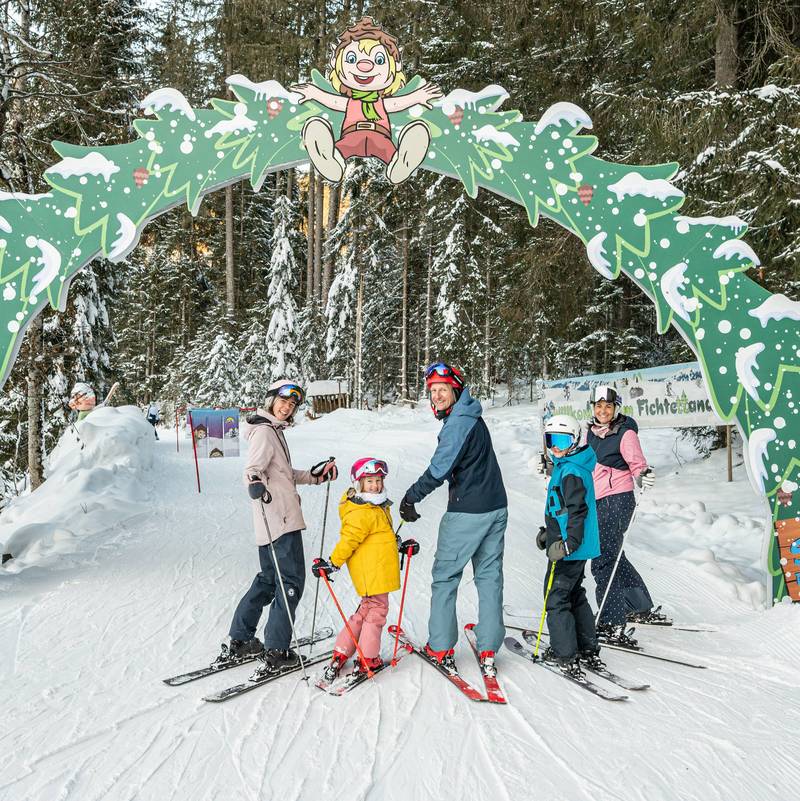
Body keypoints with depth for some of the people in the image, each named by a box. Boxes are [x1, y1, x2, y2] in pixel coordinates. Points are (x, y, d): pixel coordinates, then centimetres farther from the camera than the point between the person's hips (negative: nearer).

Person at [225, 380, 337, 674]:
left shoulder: (275, 431, 20)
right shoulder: (264, 431, -10)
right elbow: (253, 468, -25)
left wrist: (314, 475, 27)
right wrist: (255, 483, -45)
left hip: (273, 520, 10)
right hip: (281, 518, -10)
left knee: (269, 579, 18)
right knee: (291, 582, -5)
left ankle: (239, 641, 25)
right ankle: (276, 653, -2)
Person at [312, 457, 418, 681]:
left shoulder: (378, 507, 13)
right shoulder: (360, 513, -19)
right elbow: (348, 540, -20)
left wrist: (402, 546, 19)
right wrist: (332, 564, -18)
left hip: (379, 569, 10)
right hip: (371, 571, -10)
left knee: (367, 608, 16)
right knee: (377, 609, 1)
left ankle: (341, 653, 19)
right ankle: (367, 660, 13)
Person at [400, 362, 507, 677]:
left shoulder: (459, 422, -17)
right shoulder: (472, 417, 14)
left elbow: (440, 469, -21)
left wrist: (411, 497, -15)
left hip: (467, 512, -9)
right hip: (495, 508, 9)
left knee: (445, 576, 4)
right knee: (490, 576, 8)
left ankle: (441, 648, 10)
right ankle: (488, 652, 11)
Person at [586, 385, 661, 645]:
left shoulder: (625, 433, -9)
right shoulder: (592, 432, 11)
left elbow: (638, 465, -12)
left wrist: (643, 476, -33)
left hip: (617, 500, -8)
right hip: (598, 502, 8)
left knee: (603, 560, -12)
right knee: (614, 556, 18)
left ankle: (611, 623, -7)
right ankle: (642, 608, 34)